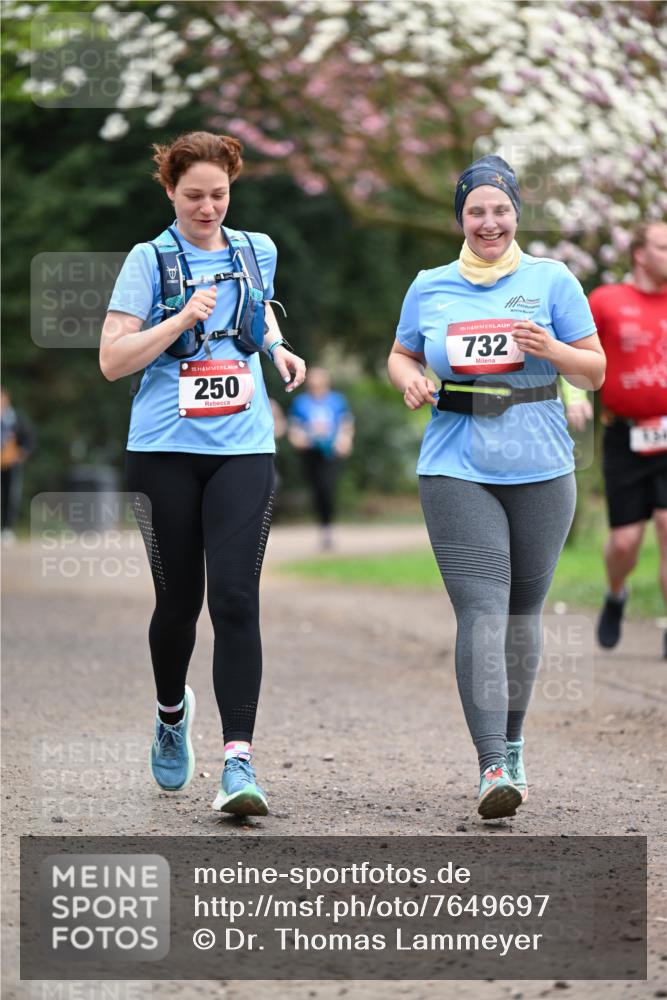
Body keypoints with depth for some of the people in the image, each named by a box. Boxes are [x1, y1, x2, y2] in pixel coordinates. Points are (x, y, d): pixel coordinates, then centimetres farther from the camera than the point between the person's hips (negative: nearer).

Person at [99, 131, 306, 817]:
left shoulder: (257, 251, 10)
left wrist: (277, 348, 13)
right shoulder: (149, 260, -1)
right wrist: (182, 320, -16)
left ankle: (238, 761, -15)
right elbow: (112, 360, -6)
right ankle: (172, 713, 38)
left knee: (235, 599, -12)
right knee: (178, 599, 8)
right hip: (166, 451, -1)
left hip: (243, 450, 1)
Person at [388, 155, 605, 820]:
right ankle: (493, 768, -19)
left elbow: (595, 371, 4)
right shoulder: (430, 288, 9)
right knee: (481, 611, -13)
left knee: (522, 609, 9)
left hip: (540, 470, 1)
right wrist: (408, 378, 0)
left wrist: (549, 349, -15)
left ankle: (512, 743, 30)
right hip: (456, 470, 0)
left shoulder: (551, 280, 4)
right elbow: (401, 354, 23)